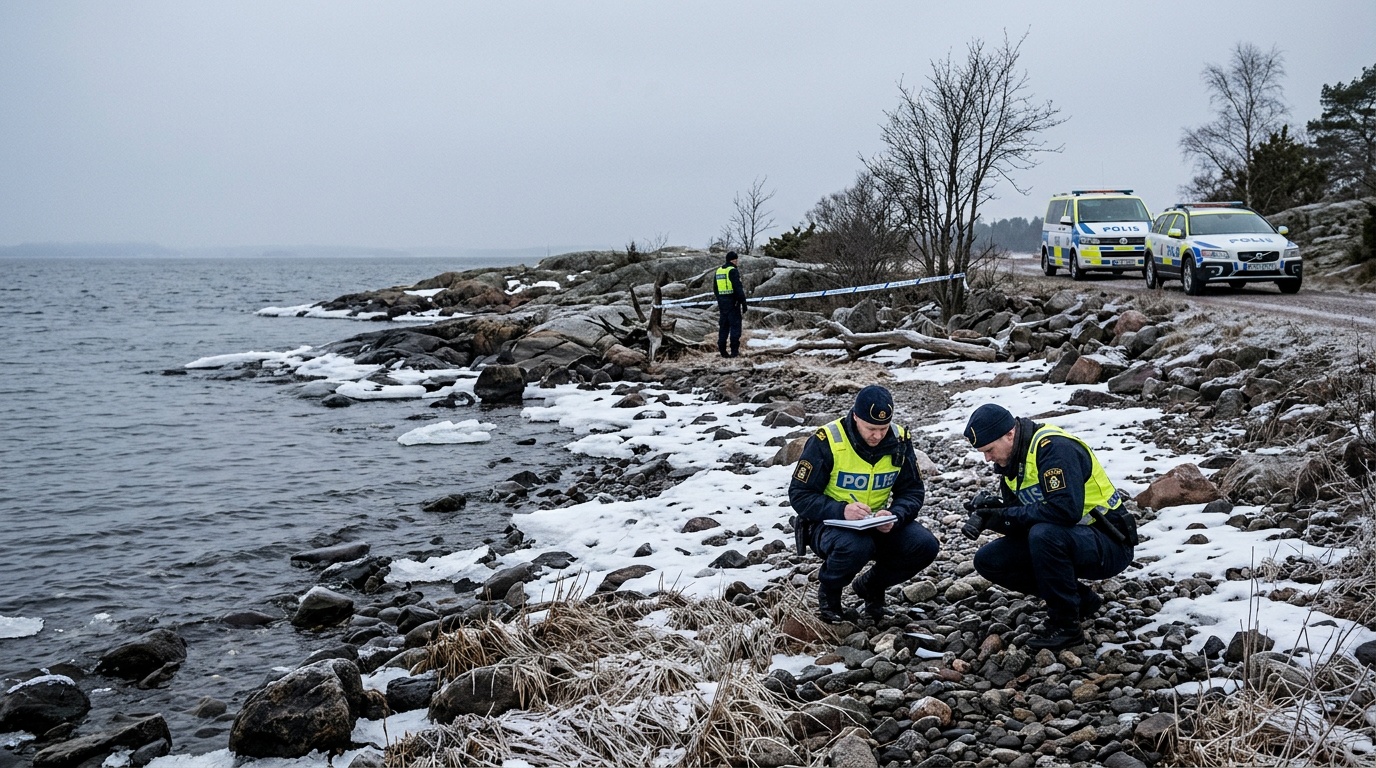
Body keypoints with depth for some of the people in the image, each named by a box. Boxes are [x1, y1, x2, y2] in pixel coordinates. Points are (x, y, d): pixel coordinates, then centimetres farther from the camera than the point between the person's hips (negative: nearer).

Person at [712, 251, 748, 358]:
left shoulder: (718, 270, 12)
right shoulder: (733, 271, -11)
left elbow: (715, 289, 19)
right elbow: (739, 289, -17)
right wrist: (743, 303, -14)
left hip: (722, 303, 7)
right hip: (733, 302, -7)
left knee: (723, 326, 11)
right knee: (735, 326, -3)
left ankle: (722, 350, 11)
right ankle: (734, 351, -7)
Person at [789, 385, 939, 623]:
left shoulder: (899, 441, -6)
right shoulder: (827, 441, -19)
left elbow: (913, 492, 0)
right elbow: (799, 495, -16)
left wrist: (894, 516, -24)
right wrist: (841, 510, -33)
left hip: (878, 523, 5)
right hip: (830, 522, -4)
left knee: (925, 546, -20)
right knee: (856, 547, -38)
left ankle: (870, 586, 9)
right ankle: (828, 589, -2)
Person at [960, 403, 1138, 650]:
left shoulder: (1053, 447, -22)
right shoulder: (1011, 460, 6)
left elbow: (1066, 510, -34)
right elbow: (1016, 517, 7)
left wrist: (1008, 515, -25)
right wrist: (988, 512, -14)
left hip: (1109, 544, -9)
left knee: (1044, 534, -37)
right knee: (988, 560, -2)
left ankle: (1066, 624, -17)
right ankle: (1079, 599, 6)